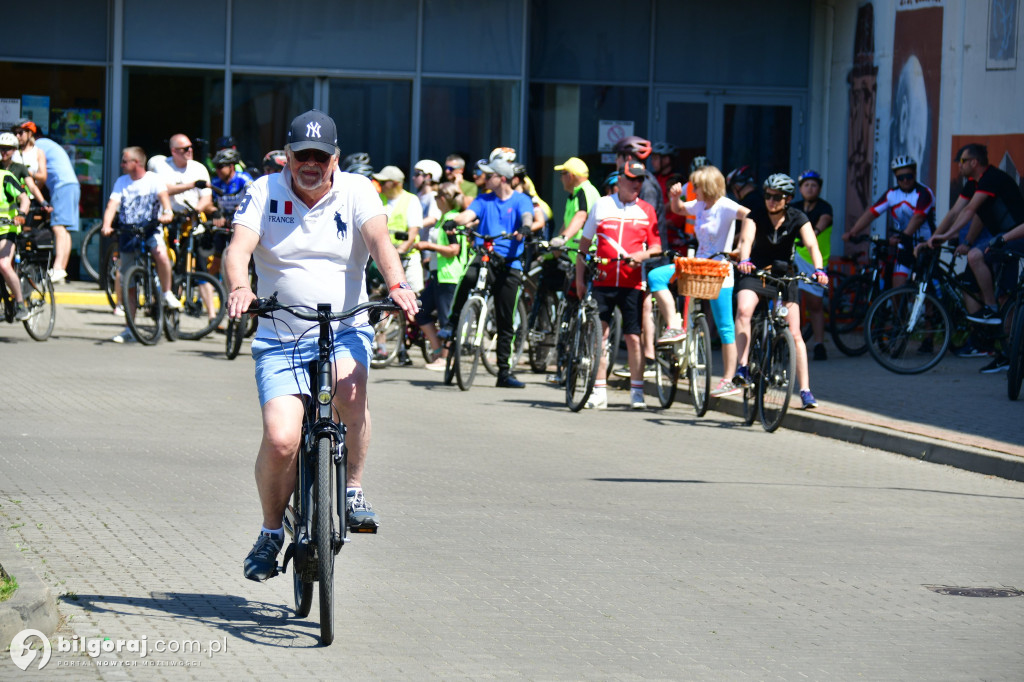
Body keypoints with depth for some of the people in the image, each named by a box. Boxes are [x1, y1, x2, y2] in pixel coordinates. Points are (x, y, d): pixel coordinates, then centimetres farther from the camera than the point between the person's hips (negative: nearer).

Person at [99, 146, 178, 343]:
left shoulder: (154, 179, -1)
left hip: (151, 230, -3)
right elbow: (112, 205, -4)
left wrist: (167, 213, -41)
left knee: (161, 253, -37)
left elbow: (163, 196, -19)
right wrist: (106, 225, -23)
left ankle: (167, 294, -14)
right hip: (128, 233, 3)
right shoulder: (121, 182, 7)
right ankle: (130, 329, 12)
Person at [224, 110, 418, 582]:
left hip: (345, 331, 0)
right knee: (281, 439, -16)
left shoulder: (356, 191, 1)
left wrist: (396, 284, -36)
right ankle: (271, 532, 10)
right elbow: (239, 248, -12)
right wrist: (239, 288, -35)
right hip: (280, 338, 0)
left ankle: (354, 489, -12)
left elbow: (379, 240, -16)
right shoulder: (264, 193, 1)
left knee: (350, 387, -34)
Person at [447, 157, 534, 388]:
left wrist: (524, 228, -38)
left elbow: (527, 217, -14)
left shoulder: (521, 200, 5)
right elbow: (468, 215, -3)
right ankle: (452, 322, -19)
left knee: (506, 321, 1)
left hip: (509, 264, -1)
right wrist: (454, 221, -26)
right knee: (469, 276, -36)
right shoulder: (484, 199, 13)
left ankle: (505, 371, 9)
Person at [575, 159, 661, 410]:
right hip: (602, 281, 0)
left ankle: (636, 391, 8)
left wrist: (643, 254, -16)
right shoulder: (601, 205, 8)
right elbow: (585, 242, 13)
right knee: (599, 334, -2)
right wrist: (579, 276, 7)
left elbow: (657, 247, 6)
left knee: (633, 337, -1)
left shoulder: (647, 211, 7)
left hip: (632, 283, 0)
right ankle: (599, 392, 4)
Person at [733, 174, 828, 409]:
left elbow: (812, 244, -24)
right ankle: (742, 366, -30)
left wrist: (819, 270, -43)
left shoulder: (797, 219, -10)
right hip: (756, 272, -1)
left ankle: (805, 390, 0)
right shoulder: (756, 216, -12)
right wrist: (744, 260, -51)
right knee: (743, 310, -32)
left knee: (794, 334, -5)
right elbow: (746, 239, -29)